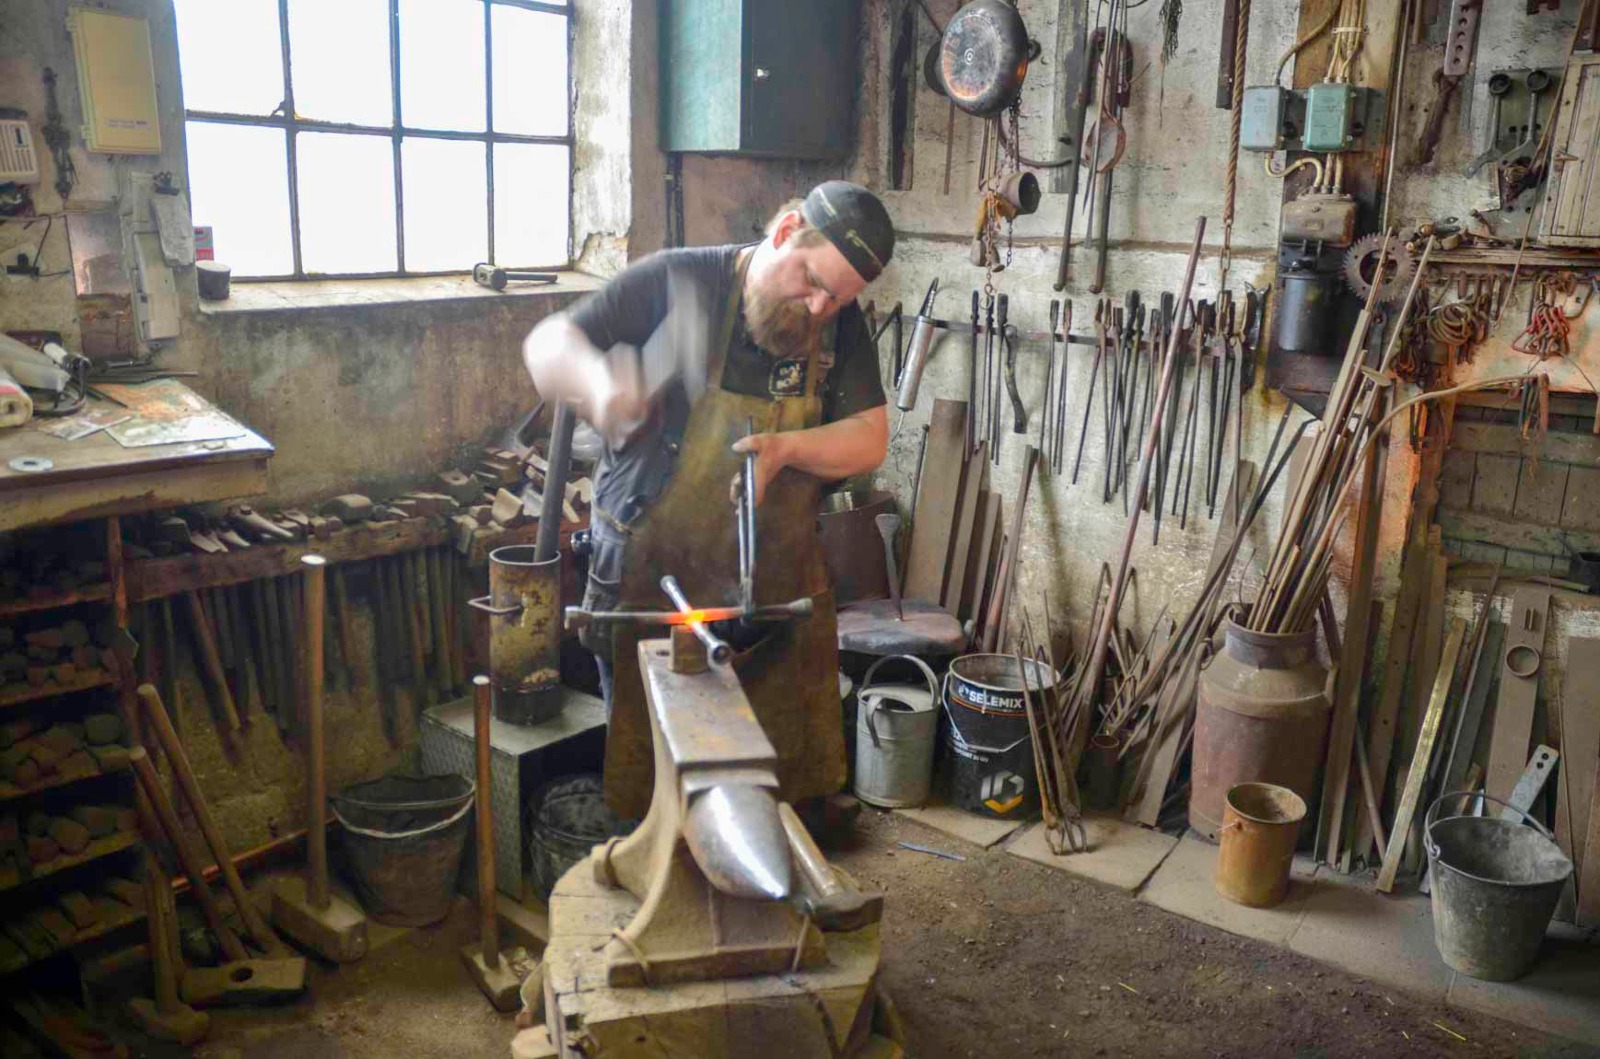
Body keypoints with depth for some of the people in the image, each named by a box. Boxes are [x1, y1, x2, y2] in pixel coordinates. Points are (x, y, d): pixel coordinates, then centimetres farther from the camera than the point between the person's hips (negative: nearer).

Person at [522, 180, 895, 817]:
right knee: (651, 786, 11)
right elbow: (546, 345, -8)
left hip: (778, 595, 4)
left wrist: (786, 447, -21)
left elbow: (869, 440, -1)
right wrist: (595, 380, -30)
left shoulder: (841, 327, 2)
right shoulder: (677, 281, -10)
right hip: (651, 587, -3)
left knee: (789, 785, 13)